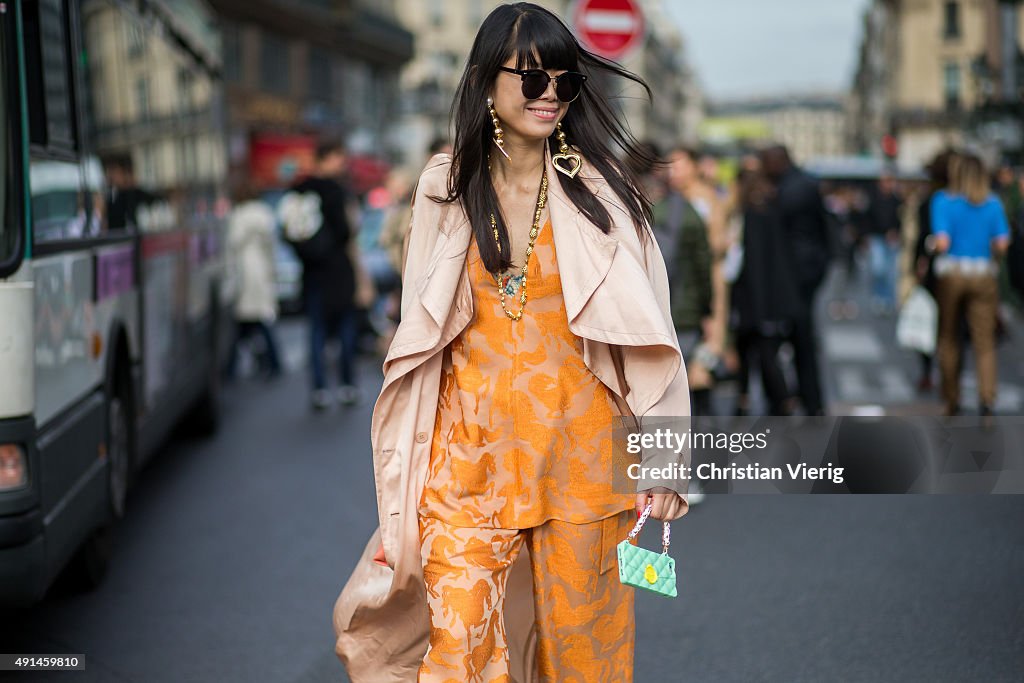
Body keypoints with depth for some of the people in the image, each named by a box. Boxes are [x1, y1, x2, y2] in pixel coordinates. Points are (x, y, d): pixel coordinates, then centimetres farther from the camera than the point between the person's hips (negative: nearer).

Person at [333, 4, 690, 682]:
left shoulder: (598, 190, -1)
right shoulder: (447, 187, 5)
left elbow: (644, 328, -3)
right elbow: (422, 330, 11)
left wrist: (664, 452, -9)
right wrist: (407, 466, 9)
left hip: (576, 441, -1)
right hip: (470, 445, 1)